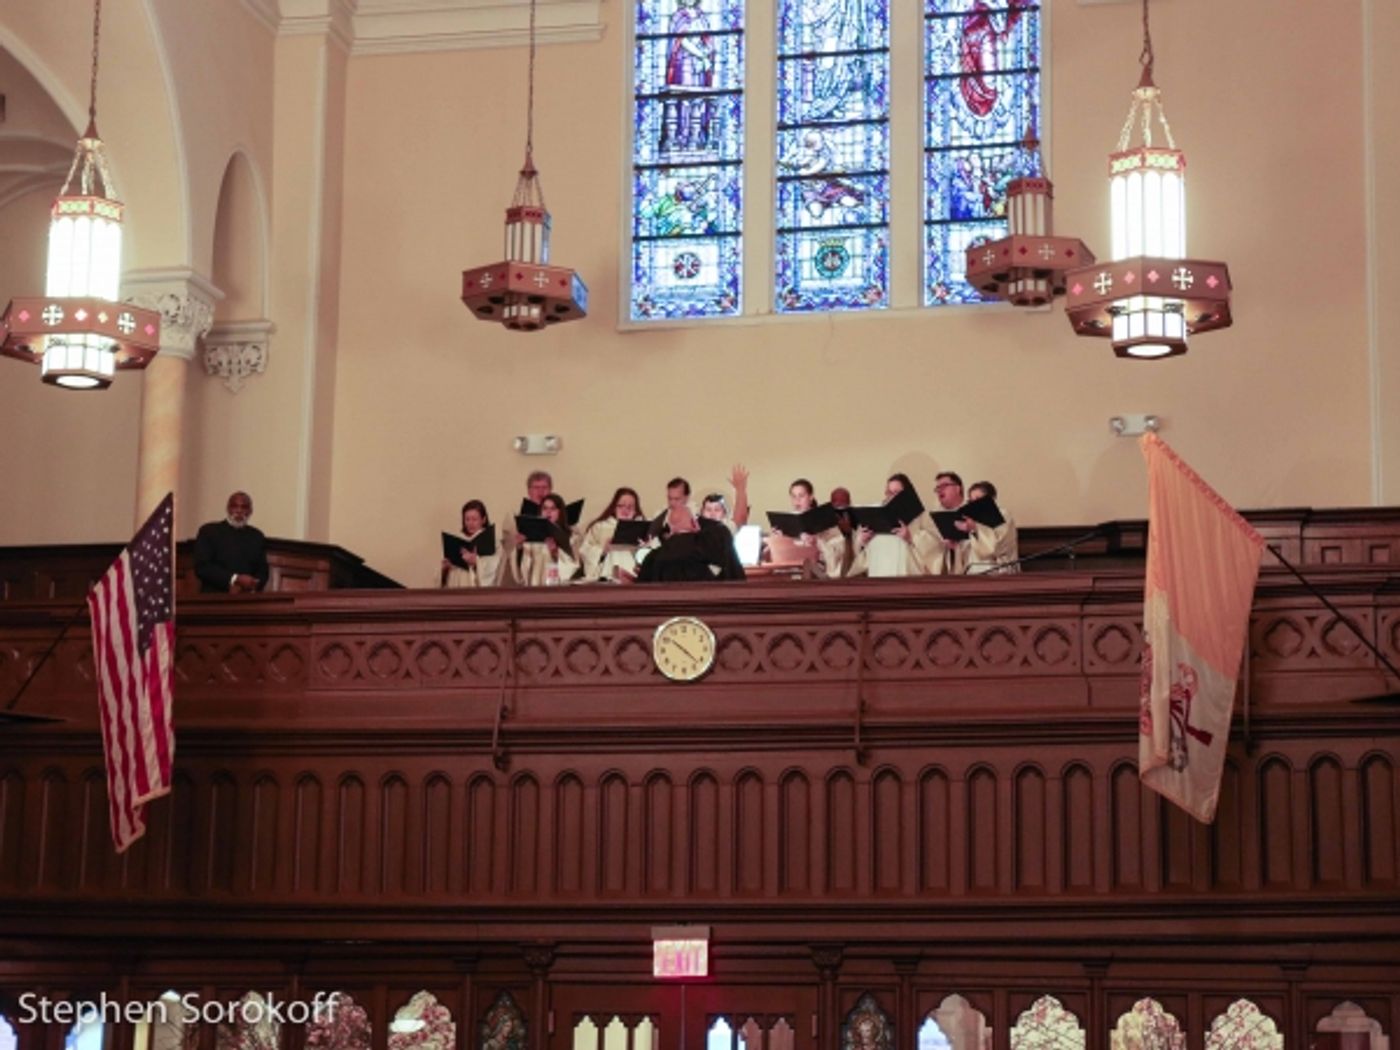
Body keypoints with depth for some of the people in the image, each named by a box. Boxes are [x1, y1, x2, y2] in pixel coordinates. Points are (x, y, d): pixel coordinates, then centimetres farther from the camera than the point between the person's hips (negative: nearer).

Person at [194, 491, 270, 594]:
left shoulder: (257, 537, 15)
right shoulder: (208, 531, 7)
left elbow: (262, 573, 12)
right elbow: (202, 567, -2)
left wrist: (244, 588, -7)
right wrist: (235, 579, -12)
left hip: (247, 599, 2)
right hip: (214, 597, -2)